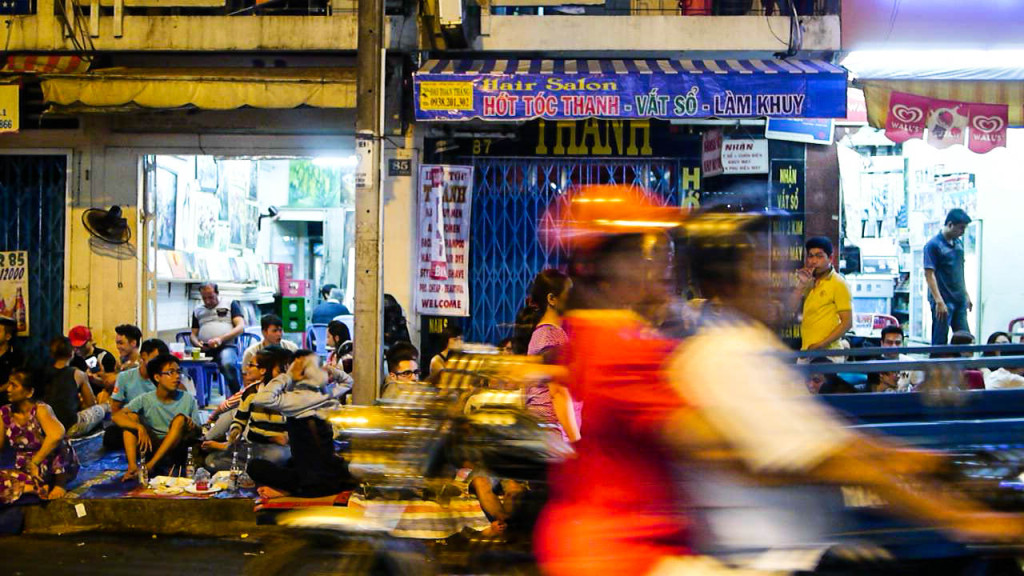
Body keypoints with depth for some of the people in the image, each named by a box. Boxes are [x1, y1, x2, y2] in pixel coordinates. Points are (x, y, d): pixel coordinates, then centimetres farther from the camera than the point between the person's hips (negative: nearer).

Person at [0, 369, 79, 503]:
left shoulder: (40, 409, -16)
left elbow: (56, 435, -35)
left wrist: (35, 461, -29)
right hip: (25, 471, 4)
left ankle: (60, 482, -20)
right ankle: (41, 488, -24)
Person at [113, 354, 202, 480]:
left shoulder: (188, 399, 0)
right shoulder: (145, 400, -2)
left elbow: (198, 432, 2)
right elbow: (116, 416, -15)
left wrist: (192, 427, -24)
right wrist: (140, 427, -33)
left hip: (176, 450, -1)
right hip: (151, 448, 1)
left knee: (180, 418, -25)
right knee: (131, 416, -14)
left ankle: (150, 465, -35)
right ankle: (132, 466, -31)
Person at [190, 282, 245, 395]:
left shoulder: (230, 304, 17)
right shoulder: (198, 310, 28)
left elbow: (241, 327, 4)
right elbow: (194, 334, 26)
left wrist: (221, 339, -11)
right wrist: (197, 343, -1)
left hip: (226, 346, -3)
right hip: (205, 350, 3)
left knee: (227, 364, -39)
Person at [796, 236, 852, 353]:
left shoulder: (838, 284, -4)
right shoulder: (809, 283, 16)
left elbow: (847, 322, -9)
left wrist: (821, 345, -16)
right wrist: (801, 285, 0)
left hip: (827, 352, -7)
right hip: (806, 351, 7)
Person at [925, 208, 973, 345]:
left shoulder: (959, 243, 12)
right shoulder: (933, 245, -12)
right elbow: (929, 274, -16)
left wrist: (966, 295, 19)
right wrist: (939, 301, -22)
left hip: (959, 300, 8)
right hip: (944, 301, -8)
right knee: (940, 342, -3)